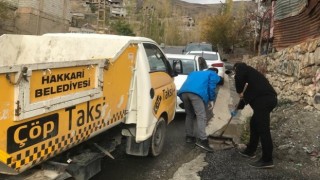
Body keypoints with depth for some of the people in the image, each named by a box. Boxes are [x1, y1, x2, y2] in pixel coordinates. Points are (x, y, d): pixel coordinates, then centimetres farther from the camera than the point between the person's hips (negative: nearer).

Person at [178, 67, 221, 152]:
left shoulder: (194, 73, 44)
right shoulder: (213, 75, 27)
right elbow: (211, 88, 11)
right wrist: (211, 98, 25)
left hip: (183, 92, 6)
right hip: (196, 93, -6)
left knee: (189, 115, 21)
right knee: (201, 116, -10)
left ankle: (189, 136, 26)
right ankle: (202, 140, -22)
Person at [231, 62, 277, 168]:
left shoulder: (241, 67, 9)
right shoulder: (249, 73, 34)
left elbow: (238, 77, -16)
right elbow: (249, 93, 39)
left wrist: (239, 92, -1)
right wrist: (238, 108, 46)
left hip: (263, 100, -10)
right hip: (268, 99, 10)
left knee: (263, 129, -7)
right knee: (254, 123, 21)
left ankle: (267, 160, -3)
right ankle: (250, 151, 31)